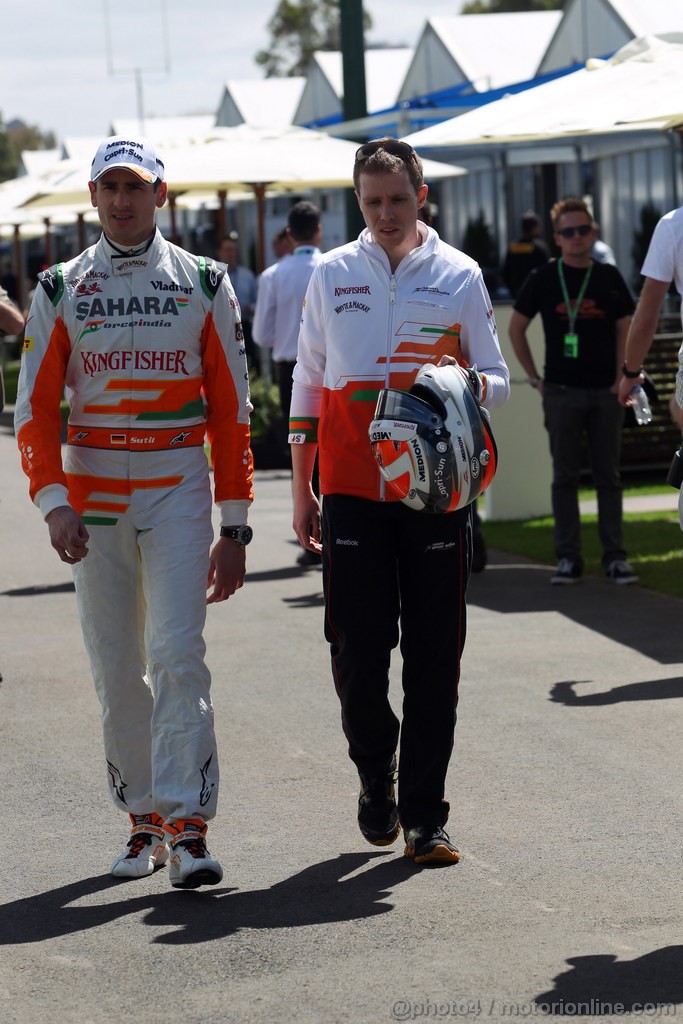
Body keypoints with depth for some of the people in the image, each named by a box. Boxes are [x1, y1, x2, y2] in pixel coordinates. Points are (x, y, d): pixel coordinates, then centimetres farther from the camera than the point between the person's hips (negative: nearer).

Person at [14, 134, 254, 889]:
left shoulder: (203, 285, 4)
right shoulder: (60, 291, 5)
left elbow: (231, 411, 4)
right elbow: (34, 410, 3)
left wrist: (234, 527, 0)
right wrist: (53, 503, -12)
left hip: (178, 492, -2)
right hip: (93, 494, 2)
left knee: (177, 654, -13)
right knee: (116, 670, 6)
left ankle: (187, 825, -13)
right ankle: (143, 821, 19)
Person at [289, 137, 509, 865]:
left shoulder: (458, 276, 6)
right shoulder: (331, 275, 8)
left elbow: (498, 382, 9)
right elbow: (308, 386, 14)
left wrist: (467, 384, -16)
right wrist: (301, 494, 11)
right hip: (352, 491, 0)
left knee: (434, 659, -1)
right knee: (357, 650, -3)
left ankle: (424, 817, 5)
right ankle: (376, 778, 23)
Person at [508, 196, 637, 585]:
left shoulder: (609, 278, 5)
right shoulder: (544, 279, 2)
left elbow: (625, 330, 8)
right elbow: (516, 327, 9)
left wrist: (622, 381, -1)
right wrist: (534, 378, 3)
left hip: (605, 392, 1)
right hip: (562, 392, -1)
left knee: (609, 476, 4)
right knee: (565, 476, 3)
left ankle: (615, 555, 8)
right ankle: (568, 557, 6)